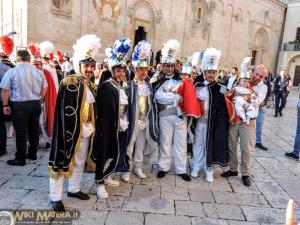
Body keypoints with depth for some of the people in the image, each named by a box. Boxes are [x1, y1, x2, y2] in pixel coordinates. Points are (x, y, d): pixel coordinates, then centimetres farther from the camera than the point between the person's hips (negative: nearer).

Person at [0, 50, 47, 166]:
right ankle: (32, 154, 25)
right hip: (36, 104, 4)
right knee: (34, 130, 13)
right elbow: (44, 89, 7)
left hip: (19, 105, -4)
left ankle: (20, 159, 10)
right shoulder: (38, 72, 3)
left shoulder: (12, 71, -8)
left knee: (21, 132, 2)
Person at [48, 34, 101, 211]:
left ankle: (74, 189, 36)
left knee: (80, 162, 18)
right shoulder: (69, 82, -12)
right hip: (71, 130, -7)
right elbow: (64, 111, -17)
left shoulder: (91, 86, 10)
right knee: (63, 160, 3)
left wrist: (92, 127, 11)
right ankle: (55, 197, 17)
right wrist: (72, 131, -20)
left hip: (87, 130, 8)